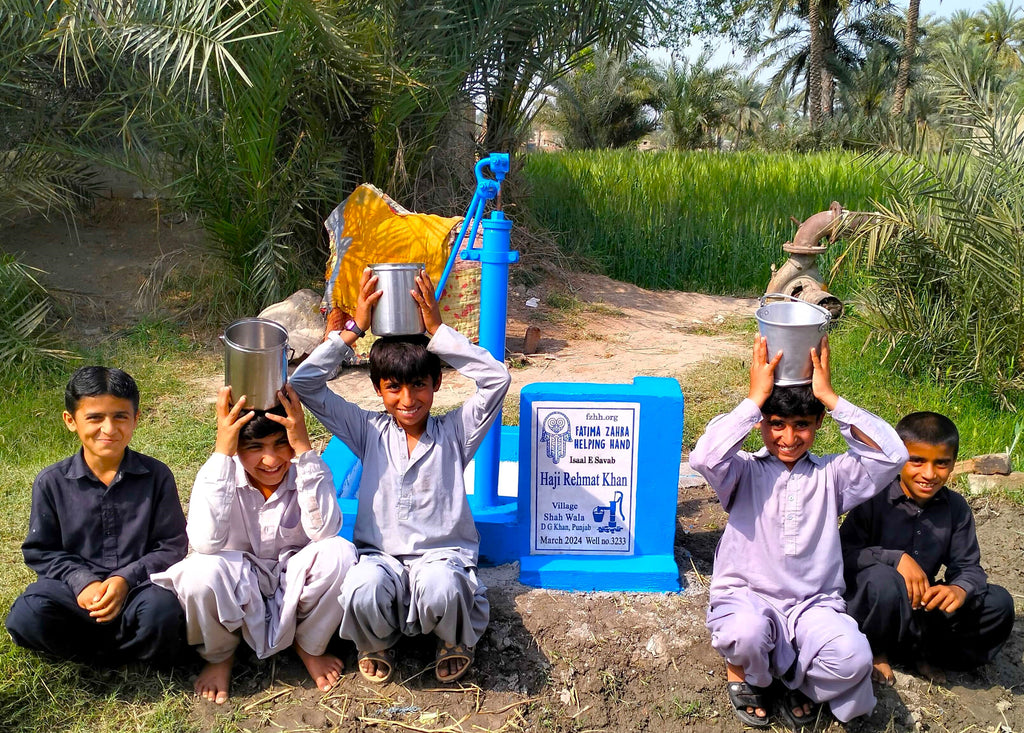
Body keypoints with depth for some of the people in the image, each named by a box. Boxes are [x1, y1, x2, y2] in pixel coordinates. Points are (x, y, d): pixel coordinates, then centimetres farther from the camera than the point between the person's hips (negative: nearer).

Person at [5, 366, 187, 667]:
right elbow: (40, 550, 3)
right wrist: (83, 581, -14)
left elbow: (172, 546, -3)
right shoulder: (51, 482, 0)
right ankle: (127, 649, -9)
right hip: (75, 583, 2)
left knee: (161, 611, -34)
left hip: (138, 583, -1)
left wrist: (126, 579, -18)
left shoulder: (156, 476, -4)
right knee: (24, 620, -28)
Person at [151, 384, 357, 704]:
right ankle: (219, 654, 2)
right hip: (238, 587, -1)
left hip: (294, 581, 1)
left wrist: (303, 446, -37)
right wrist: (221, 451, -36)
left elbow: (324, 530, -34)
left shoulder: (310, 471, -14)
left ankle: (309, 646, 1)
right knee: (200, 570, -34)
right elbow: (205, 543, -34)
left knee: (339, 552, -30)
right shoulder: (217, 473, -16)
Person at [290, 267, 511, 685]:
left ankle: (457, 642, 2)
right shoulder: (369, 432, 10)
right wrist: (354, 329, -1)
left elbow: (497, 378, -8)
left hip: (443, 554, -1)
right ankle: (376, 645, 3)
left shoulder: (453, 433, 7)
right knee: (364, 591, -36)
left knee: (441, 591, -38)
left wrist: (437, 330, -8)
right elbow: (304, 383, 3)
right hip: (380, 556, 1)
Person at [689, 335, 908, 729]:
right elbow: (704, 457, -24)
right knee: (748, 634, -38)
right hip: (745, 597, -2)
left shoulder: (830, 474, 7)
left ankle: (796, 682, 8)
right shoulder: (745, 472, 0)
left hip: (813, 604, 2)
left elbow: (891, 454, -9)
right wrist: (755, 398, -18)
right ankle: (742, 672, 4)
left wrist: (830, 396, -11)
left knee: (853, 658, -29)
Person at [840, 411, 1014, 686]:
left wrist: (961, 589, -25)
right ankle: (876, 652, -7)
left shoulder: (956, 508, -2)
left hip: (921, 606, 4)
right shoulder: (874, 498, -17)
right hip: (870, 606, -4)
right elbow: (844, 552, -22)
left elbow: (968, 565, -1)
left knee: (999, 603, -12)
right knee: (881, 577, -38)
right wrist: (896, 558, -34)